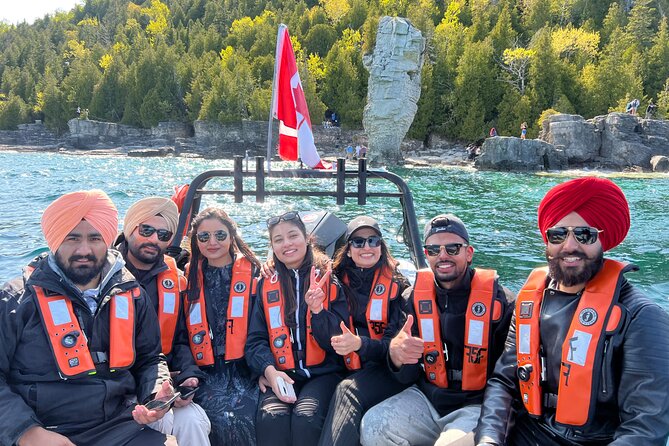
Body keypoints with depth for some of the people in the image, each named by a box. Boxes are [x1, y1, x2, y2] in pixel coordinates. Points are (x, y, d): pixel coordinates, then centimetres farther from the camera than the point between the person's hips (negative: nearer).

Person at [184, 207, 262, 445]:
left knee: (246, 419, -26)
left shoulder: (252, 273, 6)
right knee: (221, 421, -26)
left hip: (245, 369, 0)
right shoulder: (189, 277, 11)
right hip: (207, 372, 1)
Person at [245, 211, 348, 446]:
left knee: (306, 417, -31)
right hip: (280, 375, 1)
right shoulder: (266, 285, 11)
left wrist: (317, 310, -18)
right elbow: (256, 339, 5)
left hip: (323, 373, -1)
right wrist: (269, 370, -14)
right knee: (271, 417, -30)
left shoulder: (330, 281, 5)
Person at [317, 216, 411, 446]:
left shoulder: (397, 285, 0)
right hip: (350, 371, 3)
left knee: (348, 390, -31)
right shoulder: (338, 282, 7)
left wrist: (360, 344, -25)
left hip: (387, 369, -2)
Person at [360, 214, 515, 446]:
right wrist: (396, 353, -22)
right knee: (373, 426, -17)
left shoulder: (498, 299, -8)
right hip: (427, 399, 4)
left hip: (477, 405, -4)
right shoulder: (414, 297, 1)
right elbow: (407, 376, 1)